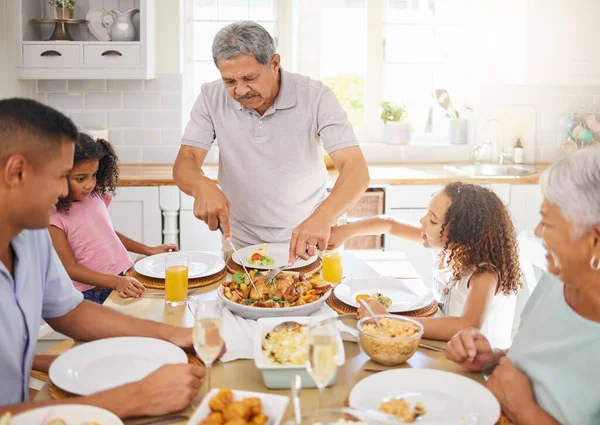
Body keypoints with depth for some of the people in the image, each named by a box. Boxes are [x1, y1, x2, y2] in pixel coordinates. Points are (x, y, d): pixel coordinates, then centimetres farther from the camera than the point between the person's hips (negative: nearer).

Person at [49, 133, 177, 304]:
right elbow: (71, 268, -10)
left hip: (126, 279, 5)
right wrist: (115, 281, -21)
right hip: (91, 294, -5)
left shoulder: (97, 197, 6)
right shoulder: (53, 218, -10)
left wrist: (149, 250, 19)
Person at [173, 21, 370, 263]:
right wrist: (202, 187, -35)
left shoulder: (316, 97, -15)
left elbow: (356, 171, -22)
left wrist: (323, 216, -42)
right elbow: (185, 164, -11)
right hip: (240, 242, 2)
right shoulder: (211, 98, -8)